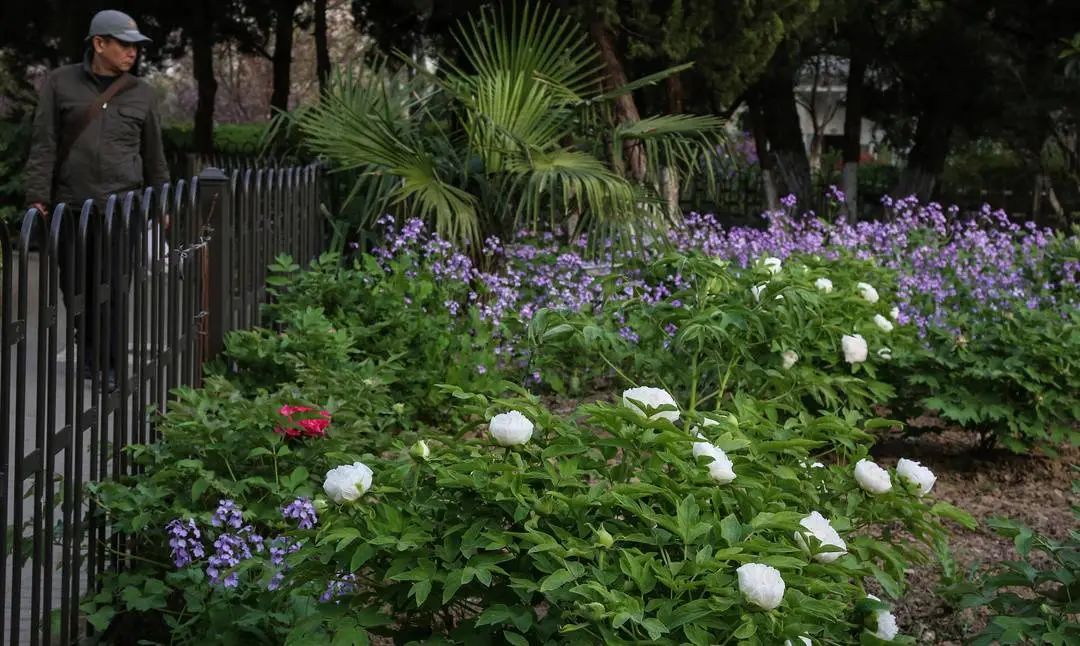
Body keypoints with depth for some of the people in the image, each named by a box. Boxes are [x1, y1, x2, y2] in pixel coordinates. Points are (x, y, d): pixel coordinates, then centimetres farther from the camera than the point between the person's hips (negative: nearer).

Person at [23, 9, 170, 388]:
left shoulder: (141, 94, 7)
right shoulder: (60, 83, 1)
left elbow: (153, 155, 14)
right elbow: (43, 144, -2)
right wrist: (37, 197, -8)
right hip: (70, 204, 0)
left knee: (111, 287, -3)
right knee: (75, 285, 5)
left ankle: (107, 365, 7)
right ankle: (88, 354, 23)